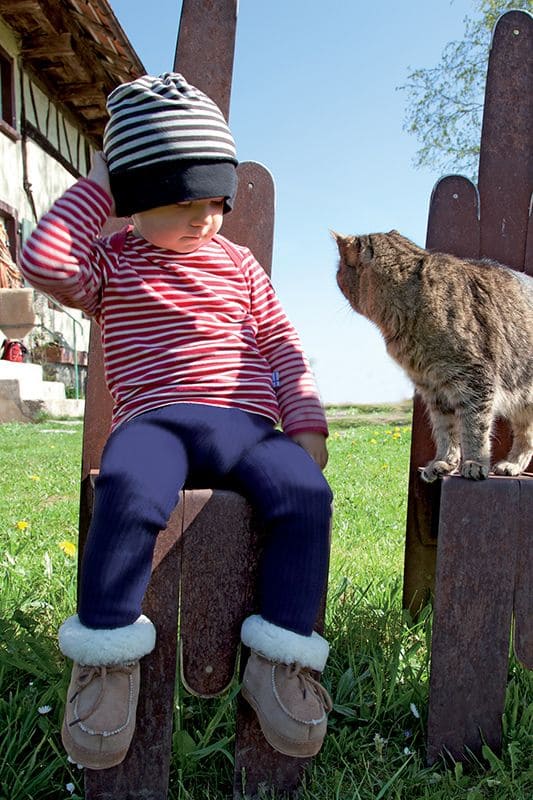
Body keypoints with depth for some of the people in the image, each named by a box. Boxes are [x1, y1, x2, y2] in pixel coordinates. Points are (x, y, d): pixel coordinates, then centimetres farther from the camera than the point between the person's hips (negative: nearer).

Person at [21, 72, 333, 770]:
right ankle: (108, 653, -16)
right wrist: (97, 185, 7)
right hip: (156, 421, -2)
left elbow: (282, 347, 16)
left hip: (249, 425, 3)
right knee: (129, 490, -37)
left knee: (306, 493, -27)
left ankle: (280, 659, -11)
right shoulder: (111, 264, 16)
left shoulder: (238, 265, 22)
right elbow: (45, 261, -5)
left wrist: (306, 425, 2)